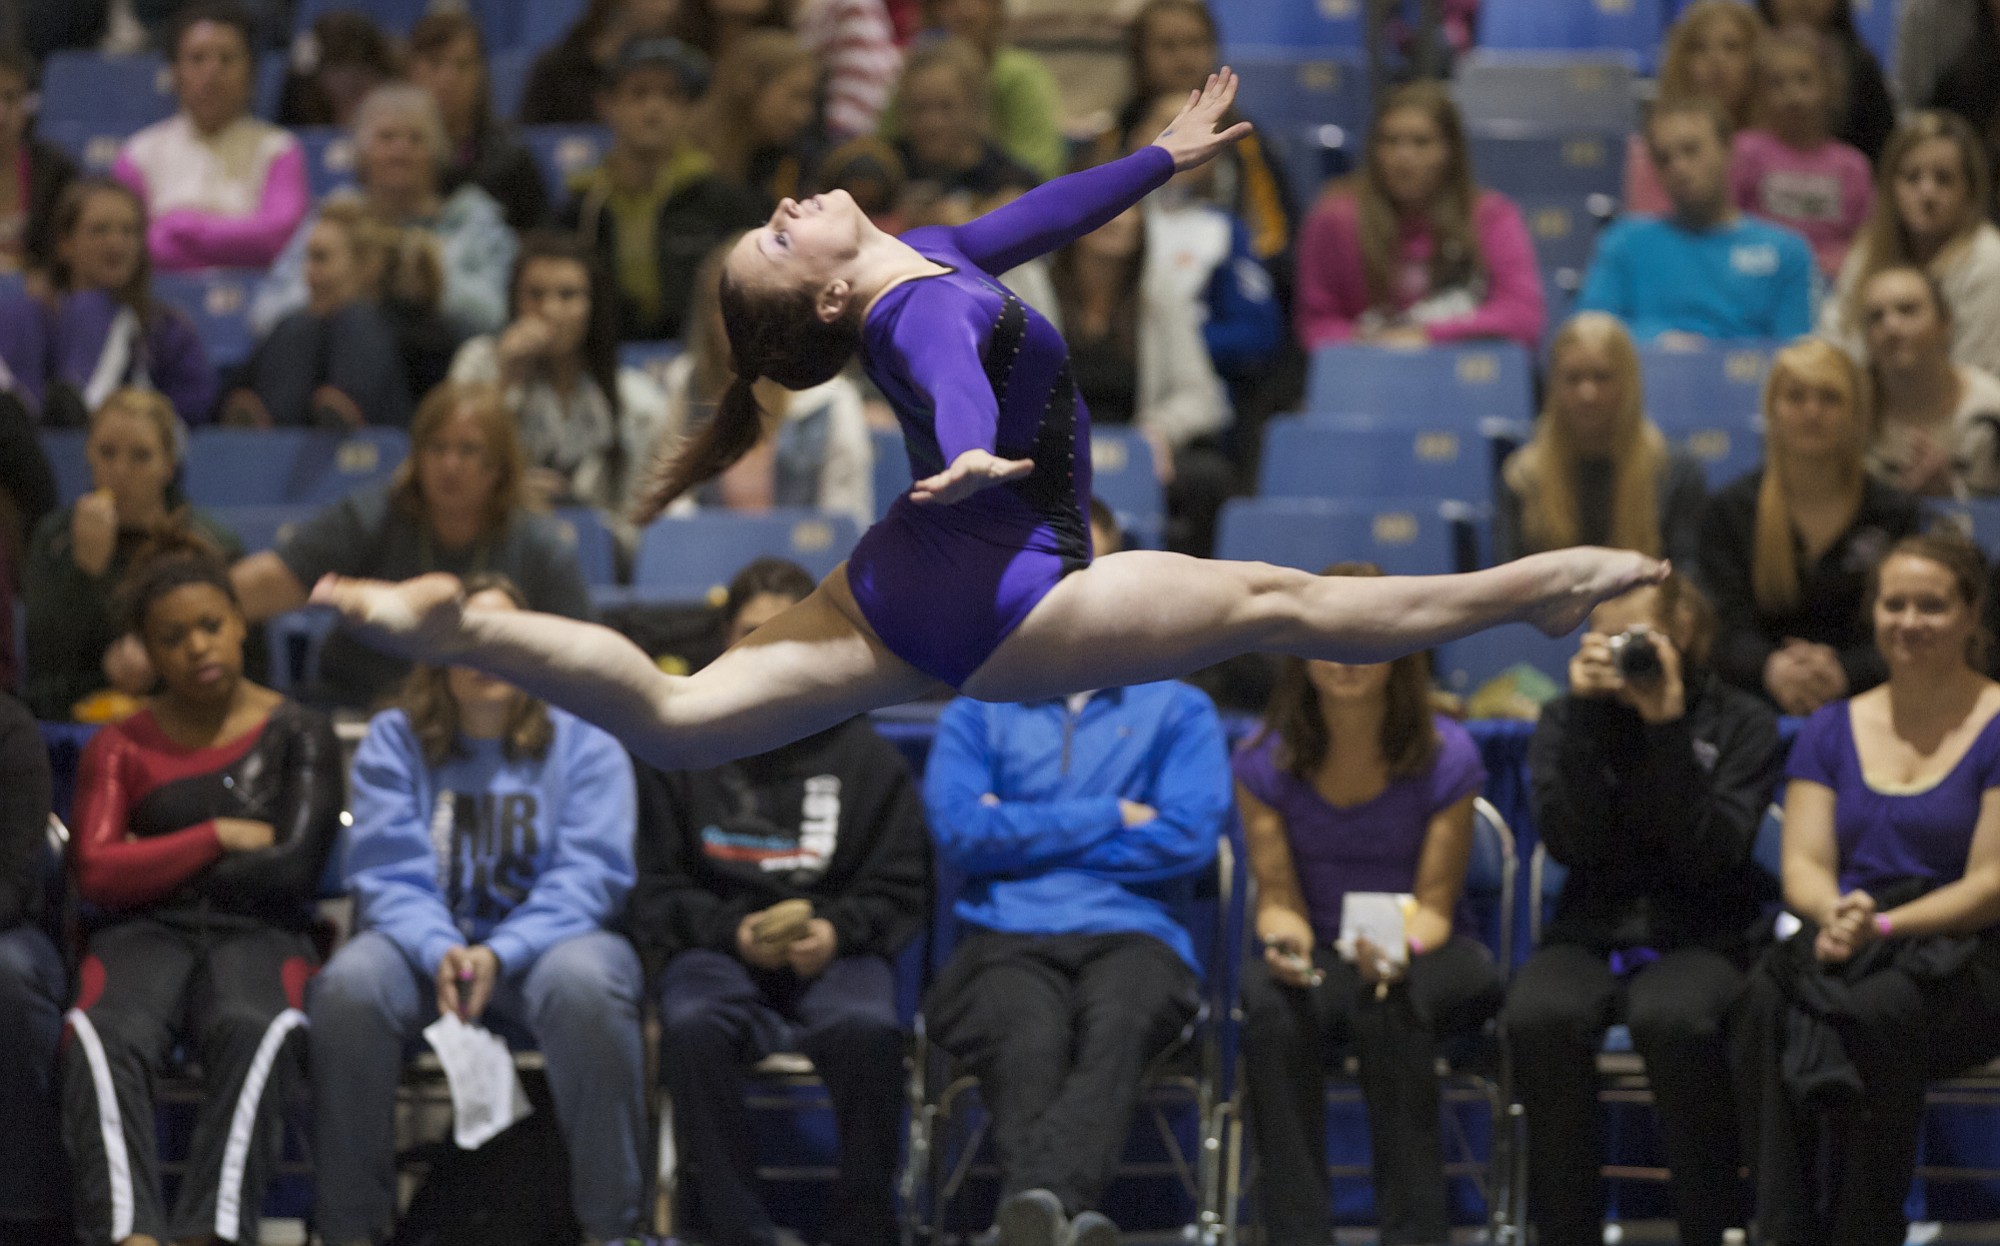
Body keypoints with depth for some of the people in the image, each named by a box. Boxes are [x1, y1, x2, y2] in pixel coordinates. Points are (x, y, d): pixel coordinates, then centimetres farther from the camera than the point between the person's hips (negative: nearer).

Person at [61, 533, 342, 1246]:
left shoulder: (297, 735, 12)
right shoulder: (120, 748, 18)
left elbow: (292, 867, 0)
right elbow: (96, 872, 3)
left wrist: (153, 867, 6)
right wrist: (219, 837, -2)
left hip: (258, 934, -1)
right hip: (144, 936, 1)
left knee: (254, 1029, -39)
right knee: (102, 1040, -36)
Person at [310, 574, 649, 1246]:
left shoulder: (584, 743, 5)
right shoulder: (394, 741, 8)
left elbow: (588, 877, -6)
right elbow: (388, 873, -2)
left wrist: (501, 953, -22)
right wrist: (438, 951, -23)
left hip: (545, 941, -1)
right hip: (425, 942, 1)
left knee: (583, 983, -37)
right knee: (349, 984, -33)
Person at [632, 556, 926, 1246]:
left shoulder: (865, 755, 14)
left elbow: (900, 891, 12)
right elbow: (655, 892, 11)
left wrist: (835, 930, -8)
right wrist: (734, 930, -7)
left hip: (835, 949, 0)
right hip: (717, 948, 0)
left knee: (865, 1028, -35)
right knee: (693, 1027, -35)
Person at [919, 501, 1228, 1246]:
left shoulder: (1177, 711, 22)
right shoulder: (976, 715, 24)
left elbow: (1188, 837, 3)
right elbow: (961, 831, 4)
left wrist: (1027, 834, 5)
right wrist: (1109, 818, 4)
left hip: (1132, 935, 0)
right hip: (1005, 940, 0)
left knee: (1117, 1023, -40)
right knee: (1028, 1037, -38)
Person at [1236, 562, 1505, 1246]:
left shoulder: (1445, 757, -8)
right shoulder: (1265, 762, -3)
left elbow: (1432, 903, -7)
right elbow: (1277, 896, 0)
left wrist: (1400, 948, -30)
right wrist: (1286, 940, -24)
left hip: (1427, 955, -1)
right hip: (1318, 957, 1)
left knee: (1386, 1008, -37)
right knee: (1272, 1009, -35)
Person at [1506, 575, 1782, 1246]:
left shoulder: (1741, 722, 2)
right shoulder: (1564, 722, 7)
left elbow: (1711, 853, -11)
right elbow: (1571, 843, -8)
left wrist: (1668, 728, -17)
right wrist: (1588, 715, -13)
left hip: (1705, 938, -2)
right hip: (1591, 935, 2)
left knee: (1671, 1017, -38)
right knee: (1538, 1015, -33)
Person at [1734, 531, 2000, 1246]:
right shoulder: (1832, 730, 18)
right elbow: (1804, 866, 10)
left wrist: (1882, 925, -18)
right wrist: (1832, 912, -14)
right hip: (1839, 951, 4)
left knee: (1880, 1009, -38)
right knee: (1771, 1000, -33)